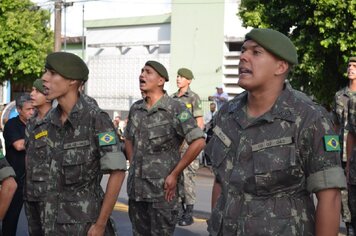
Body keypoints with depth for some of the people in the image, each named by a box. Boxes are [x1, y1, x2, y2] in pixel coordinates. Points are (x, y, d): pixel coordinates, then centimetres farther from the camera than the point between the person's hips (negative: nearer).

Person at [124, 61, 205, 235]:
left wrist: (174, 174, -14)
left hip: (162, 189, -6)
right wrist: (133, 166, 12)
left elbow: (198, 142, -16)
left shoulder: (175, 109, -11)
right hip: (136, 188, 6)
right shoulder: (135, 108, 8)